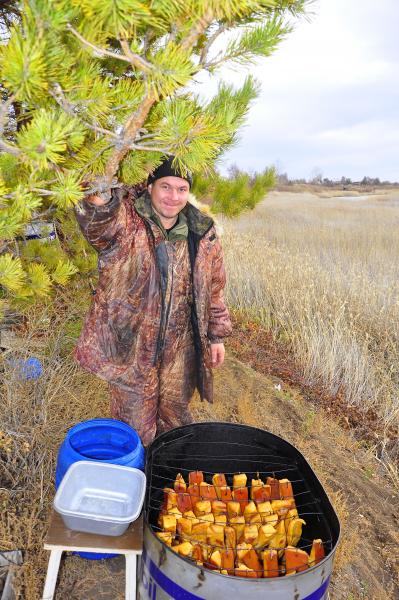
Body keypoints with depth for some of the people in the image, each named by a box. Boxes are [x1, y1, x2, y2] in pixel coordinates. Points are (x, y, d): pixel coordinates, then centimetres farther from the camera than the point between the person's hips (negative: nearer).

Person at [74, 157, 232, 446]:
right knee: (135, 423, 13)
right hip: (130, 344, -3)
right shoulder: (125, 222, -13)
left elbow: (213, 288, 8)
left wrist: (217, 335, 9)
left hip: (179, 348, 3)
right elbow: (96, 220, -37)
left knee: (175, 415, 23)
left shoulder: (203, 235, 0)